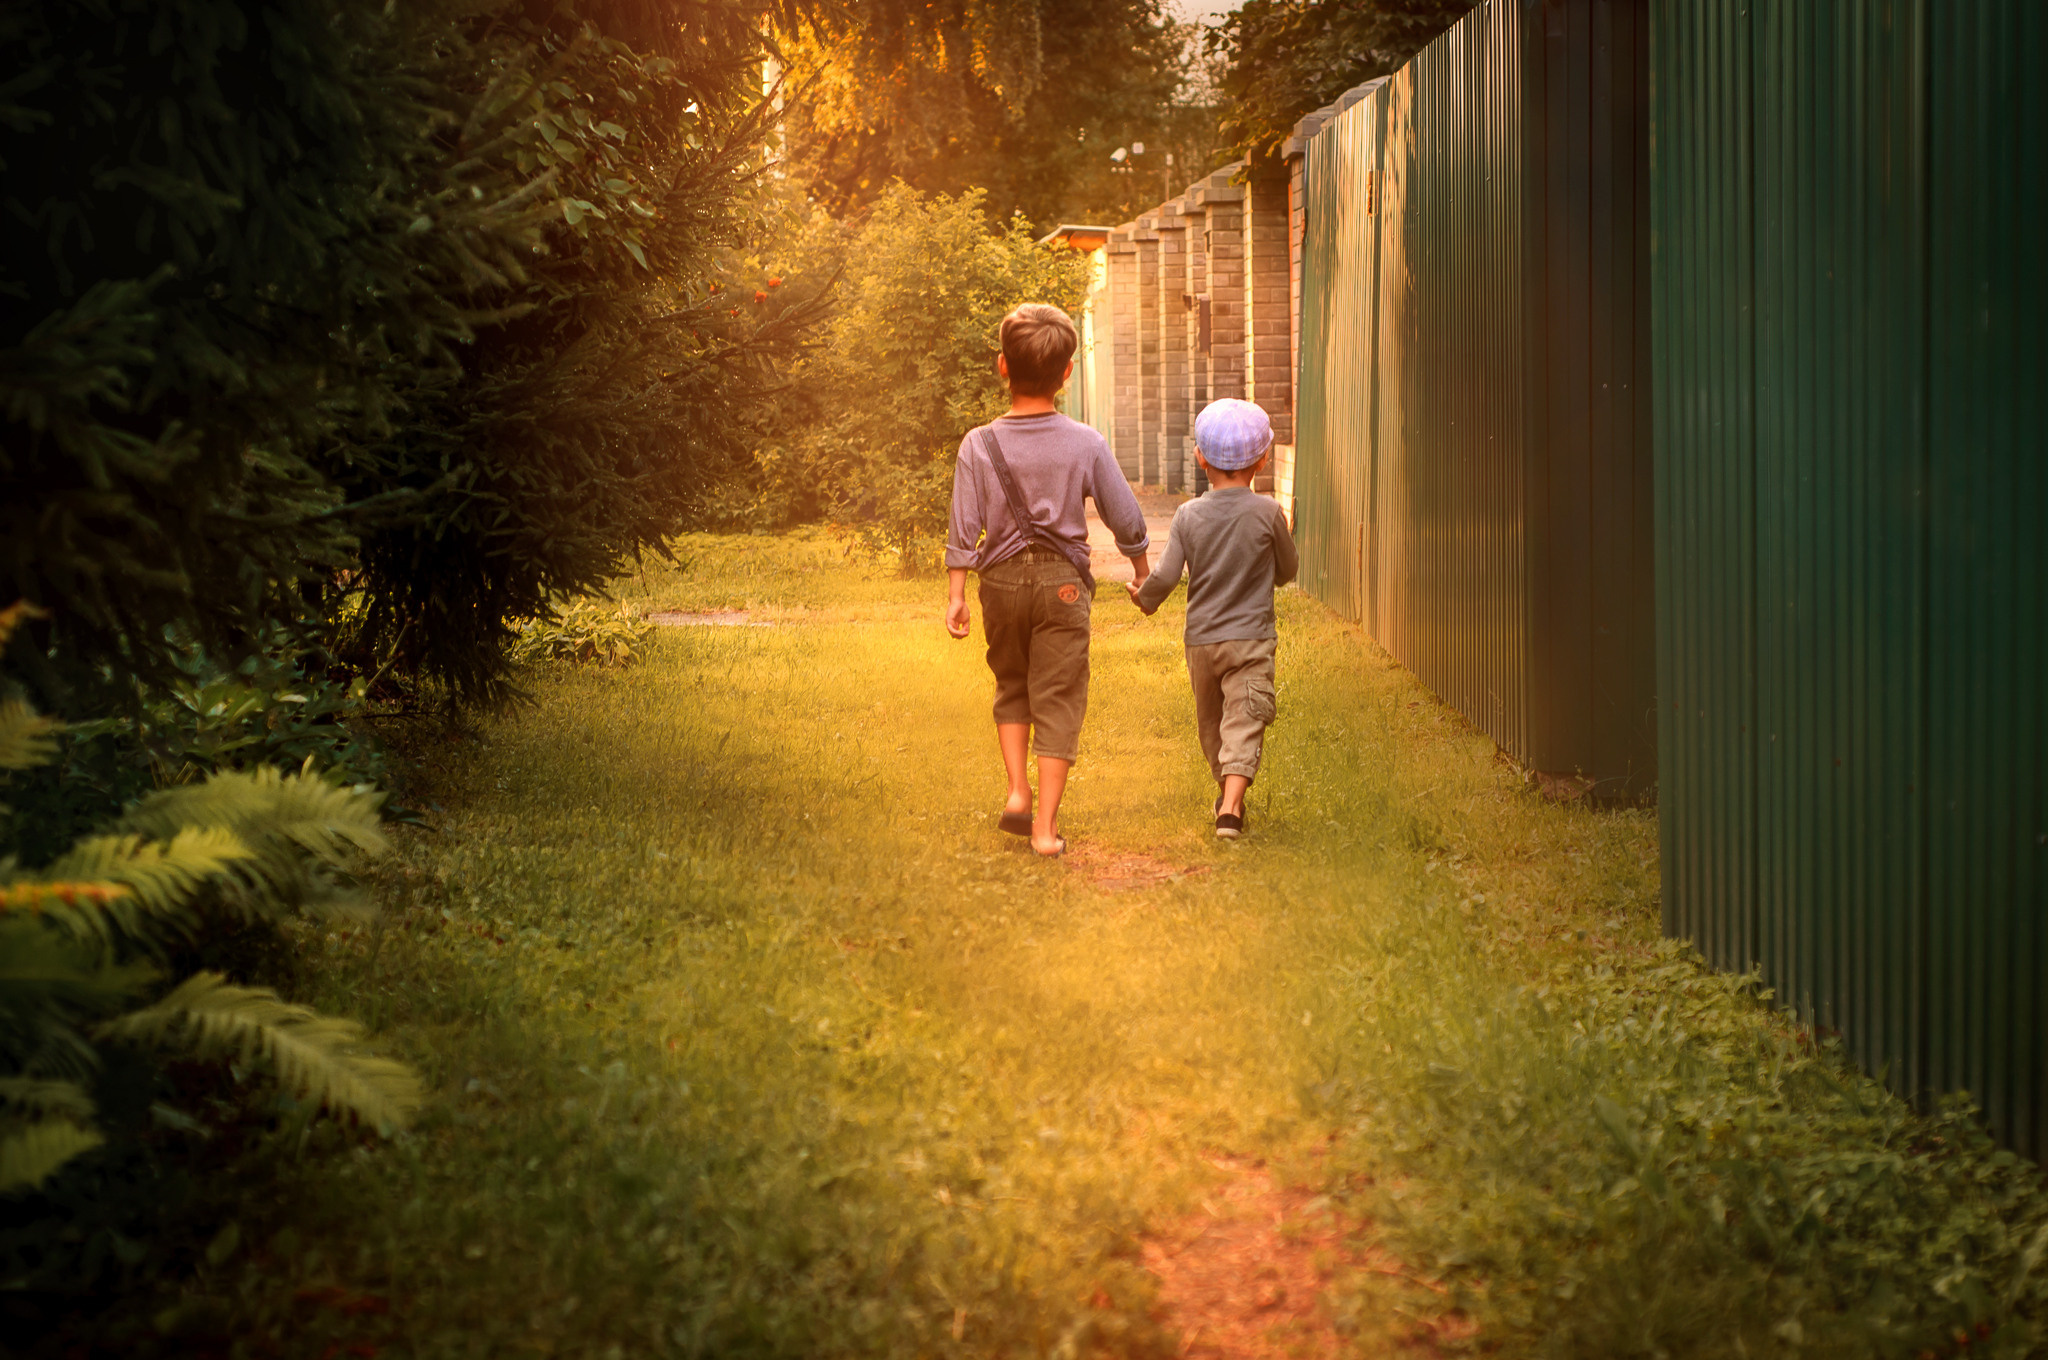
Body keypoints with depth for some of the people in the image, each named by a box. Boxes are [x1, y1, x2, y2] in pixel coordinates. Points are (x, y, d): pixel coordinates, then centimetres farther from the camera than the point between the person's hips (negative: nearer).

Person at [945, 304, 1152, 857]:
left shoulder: (979, 445, -7)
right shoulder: (1086, 444, -7)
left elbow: (963, 529, -6)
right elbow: (1126, 519, 1)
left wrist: (956, 595, 0)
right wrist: (1143, 572, 17)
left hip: (1002, 579, 1)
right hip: (1063, 582, -1)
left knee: (1011, 688, 22)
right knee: (1058, 700, 2)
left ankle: (1017, 792, 10)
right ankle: (1046, 823, 0)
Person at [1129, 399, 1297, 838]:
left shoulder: (1189, 515, -4)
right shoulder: (1268, 513, -7)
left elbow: (1165, 576, -8)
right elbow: (1287, 571, 5)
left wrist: (1144, 598, 13)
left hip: (1201, 639, 2)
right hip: (1251, 637, -2)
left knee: (1211, 724, 20)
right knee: (1243, 724, -6)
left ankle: (1228, 796, 34)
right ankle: (1231, 807, -23)